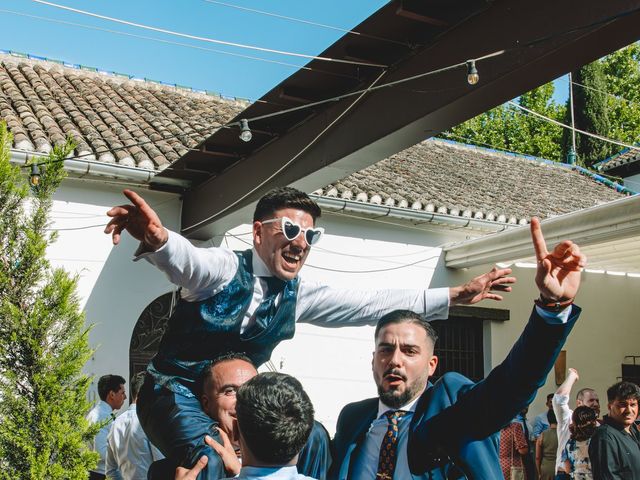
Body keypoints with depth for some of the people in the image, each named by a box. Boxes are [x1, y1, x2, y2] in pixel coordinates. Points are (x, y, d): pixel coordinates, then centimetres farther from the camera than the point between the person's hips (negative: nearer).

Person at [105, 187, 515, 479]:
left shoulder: (300, 295, -2)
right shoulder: (223, 268, -19)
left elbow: (369, 305, -1)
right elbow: (184, 258, -40)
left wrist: (455, 296, -4)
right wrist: (156, 237, -65)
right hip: (175, 394, -6)